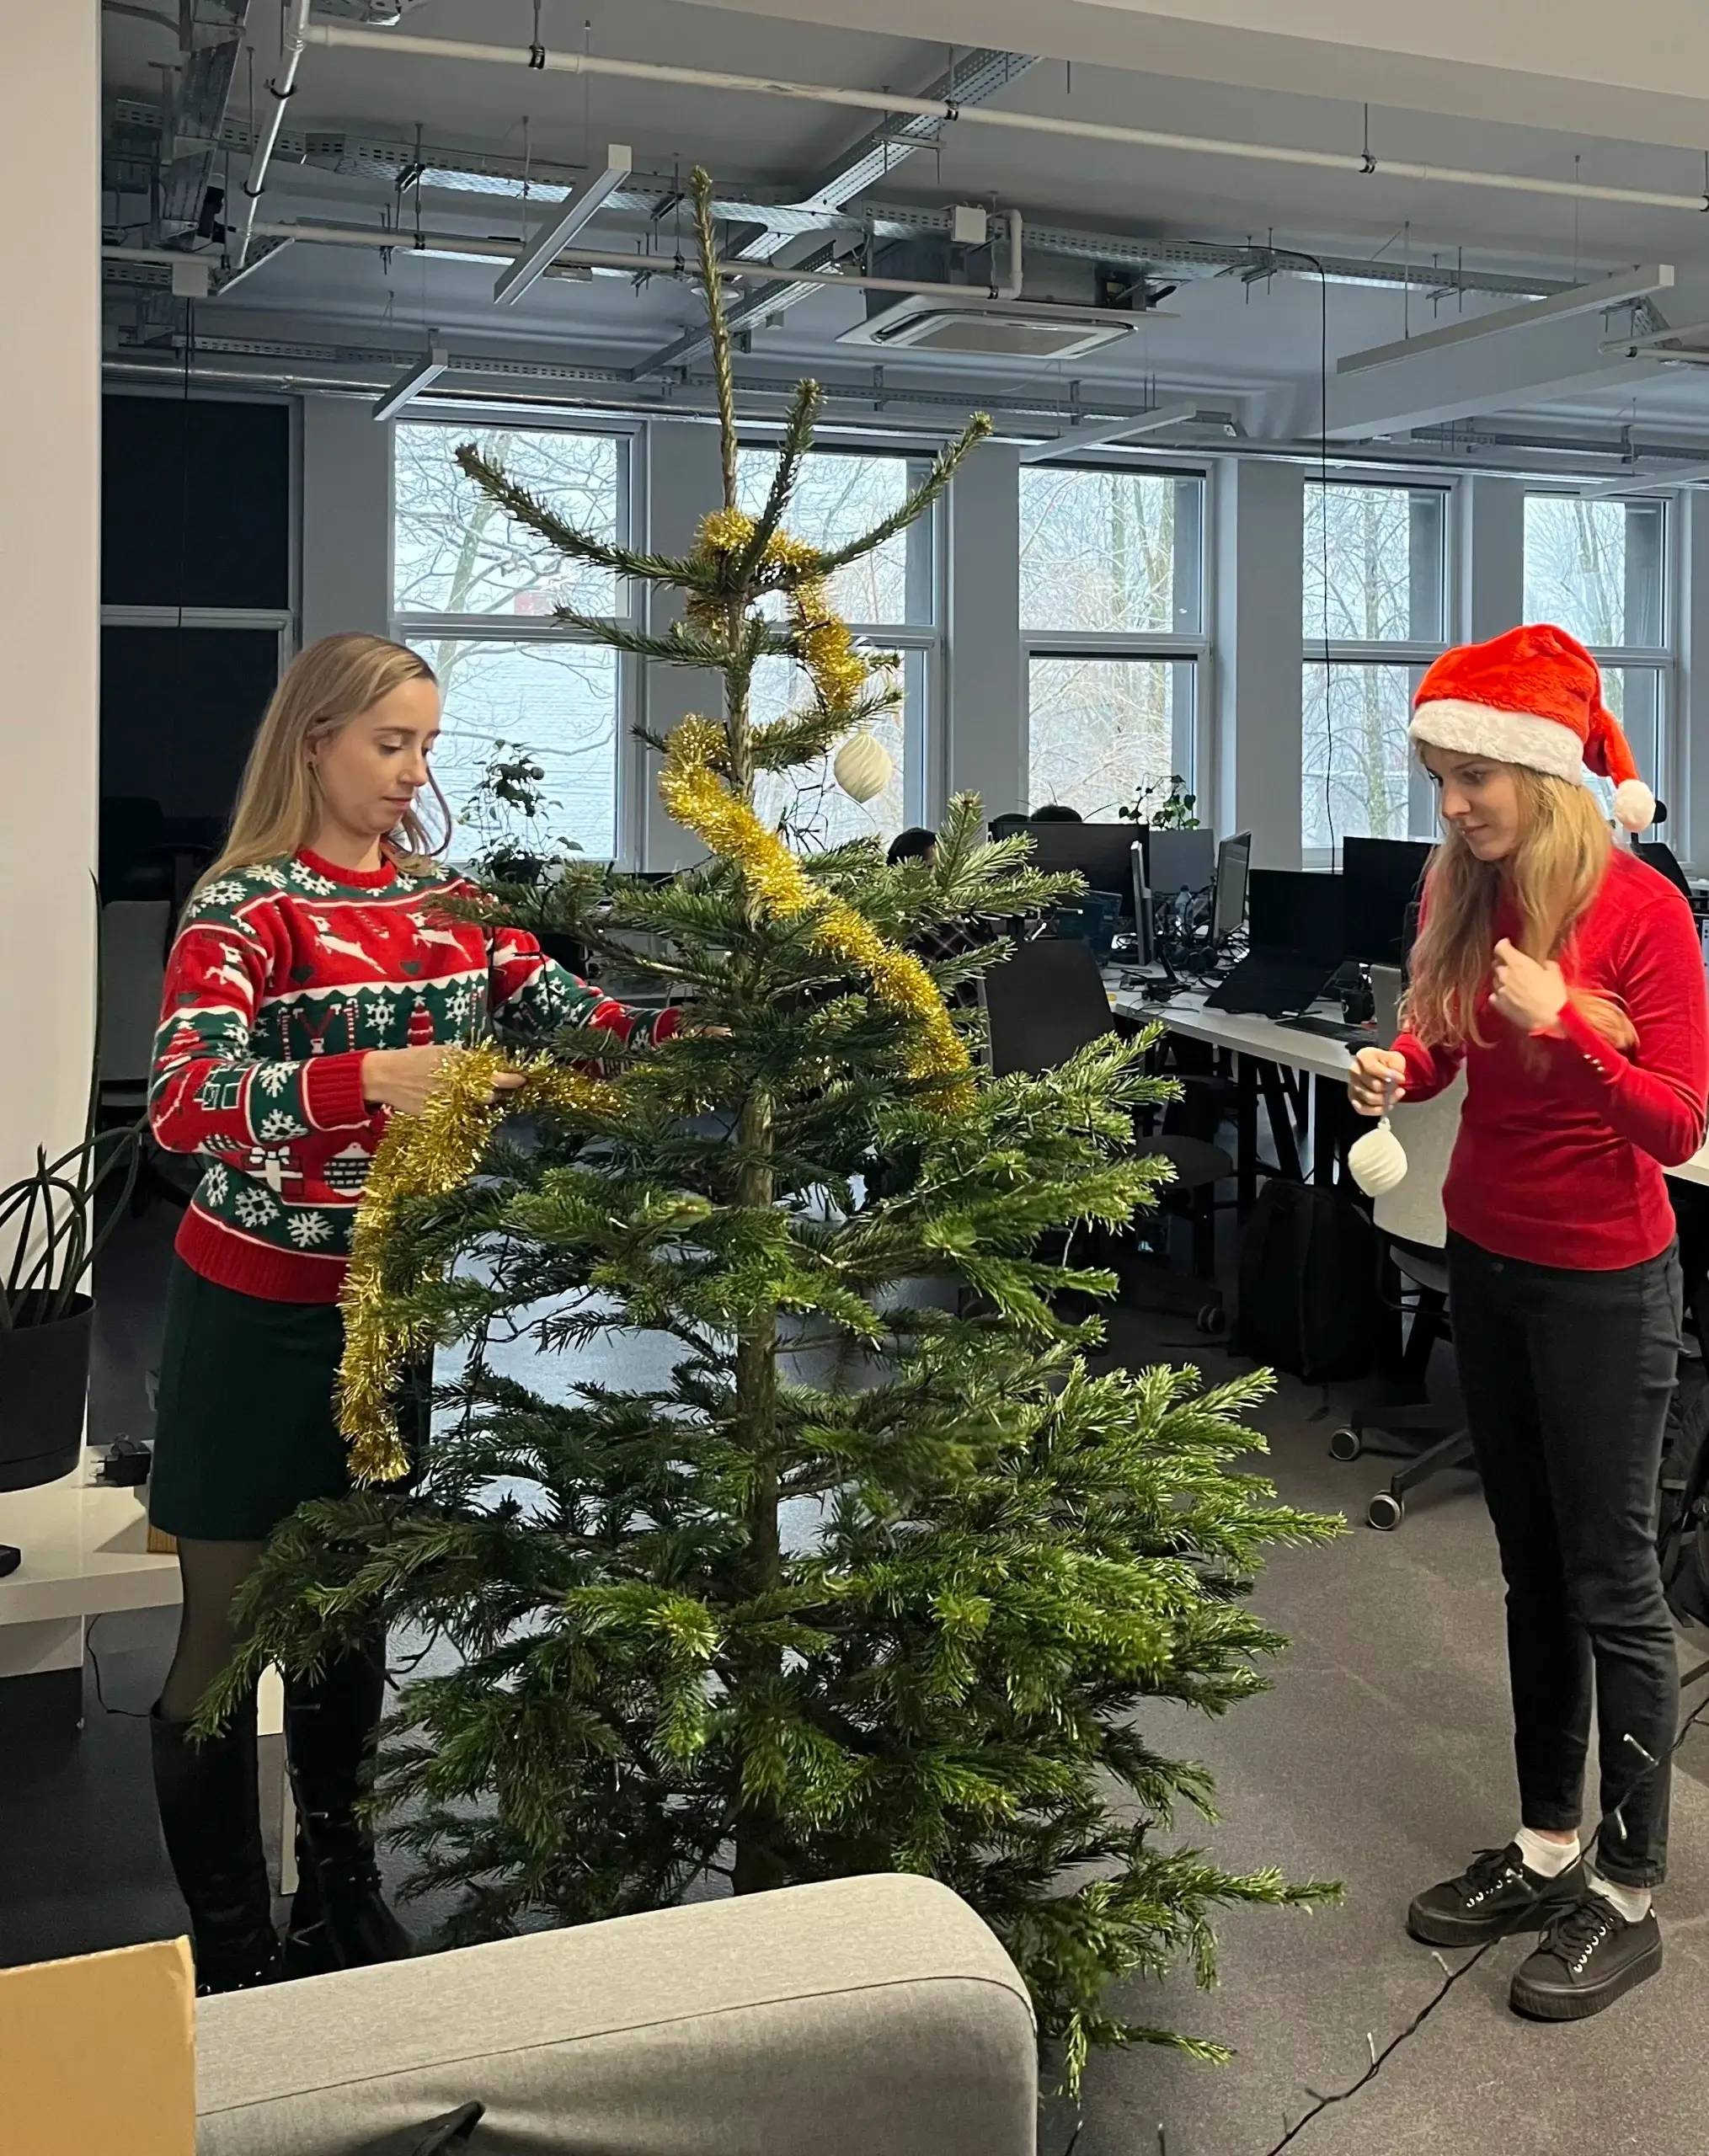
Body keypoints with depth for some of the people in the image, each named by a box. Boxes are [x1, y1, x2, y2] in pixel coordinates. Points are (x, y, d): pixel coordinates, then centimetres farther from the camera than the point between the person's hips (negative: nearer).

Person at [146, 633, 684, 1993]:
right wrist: (371, 1078, -42)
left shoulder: (443, 898, 5)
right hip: (258, 1309, -5)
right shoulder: (245, 911, -14)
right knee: (229, 1626, 5)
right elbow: (182, 1107, -28)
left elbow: (571, 1018, -1)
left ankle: (342, 1905, 32)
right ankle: (230, 1953, 19)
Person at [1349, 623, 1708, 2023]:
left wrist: (1565, 1024, -32)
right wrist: (1394, 1068, -9)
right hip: (1486, 1262, 6)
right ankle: (1548, 1846, 30)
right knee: (1532, 1569, 16)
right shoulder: (1460, 892, -2)